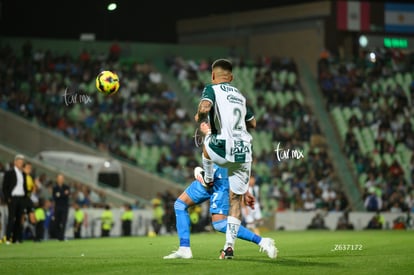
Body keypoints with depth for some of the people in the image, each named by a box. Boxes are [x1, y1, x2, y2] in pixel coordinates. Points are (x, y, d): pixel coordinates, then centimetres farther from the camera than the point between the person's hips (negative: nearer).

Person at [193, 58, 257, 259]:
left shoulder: (212, 89, 3)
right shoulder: (239, 95, 21)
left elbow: (205, 107, -18)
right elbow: (252, 123, 32)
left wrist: (199, 118, 3)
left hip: (225, 150, -5)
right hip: (244, 152, 5)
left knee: (207, 140, 32)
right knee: (236, 199, 12)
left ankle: (207, 178, 51)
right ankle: (229, 246, 7)